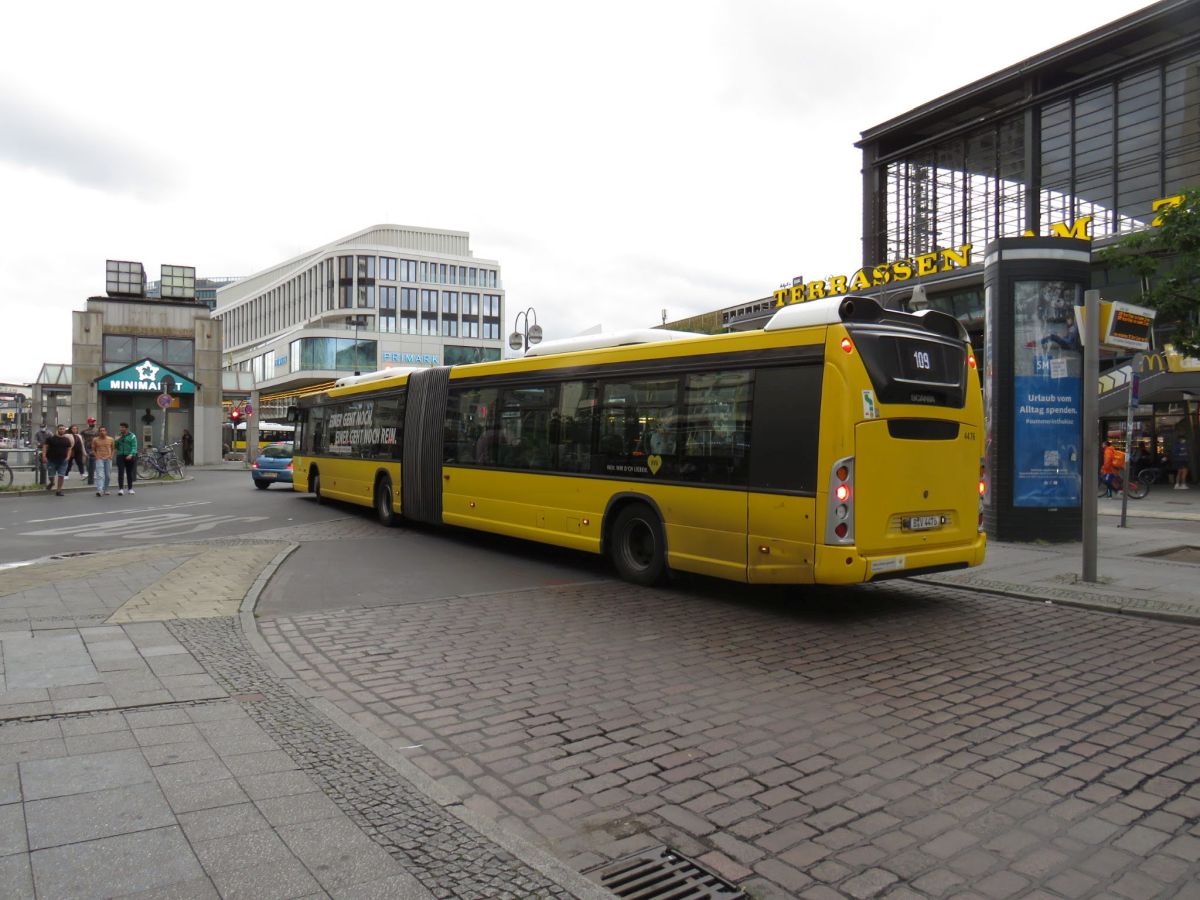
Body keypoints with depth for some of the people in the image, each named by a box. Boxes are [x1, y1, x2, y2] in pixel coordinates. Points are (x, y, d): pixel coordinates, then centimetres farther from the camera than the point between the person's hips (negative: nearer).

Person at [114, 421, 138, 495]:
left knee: (129, 473, 5)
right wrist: (117, 440, -4)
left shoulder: (132, 436, 0)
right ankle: (121, 489, -11)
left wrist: (131, 454, -24)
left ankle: (130, 488, 16)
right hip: (120, 456, 2)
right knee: (120, 473, -8)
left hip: (129, 457, -2)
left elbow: (134, 447, -9)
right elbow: (116, 447, 14)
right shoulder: (119, 436, 12)